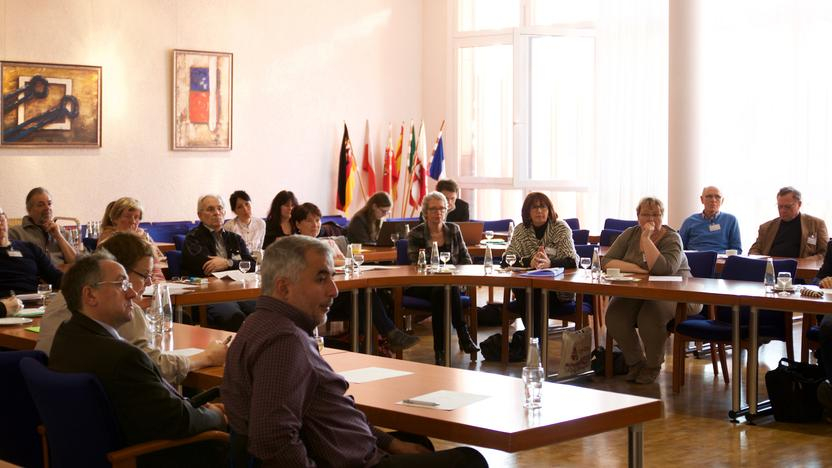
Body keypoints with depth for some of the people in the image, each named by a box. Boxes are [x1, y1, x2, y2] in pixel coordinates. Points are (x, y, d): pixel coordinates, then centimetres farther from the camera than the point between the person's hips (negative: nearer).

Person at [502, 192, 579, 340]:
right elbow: (506, 260, -5)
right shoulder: (520, 230, 6)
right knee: (517, 286, -31)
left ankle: (536, 338, -19)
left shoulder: (561, 228, -2)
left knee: (538, 292, -34)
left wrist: (550, 263, -35)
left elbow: (572, 261, -14)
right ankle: (535, 337, -21)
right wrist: (529, 262, -25)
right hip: (529, 288, 3)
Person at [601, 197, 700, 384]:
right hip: (636, 294, 4)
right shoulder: (630, 235, 7)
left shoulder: (672, 238, -7)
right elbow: (606, 262, -3)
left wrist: (646, 239, -23)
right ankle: (636, 362, -2)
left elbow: (663, 269, -26)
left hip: (672, 294, -4)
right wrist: (634, 268, -18)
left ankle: (653, 366, -9)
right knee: (614, 315, -25)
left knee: (651, 315, -35)